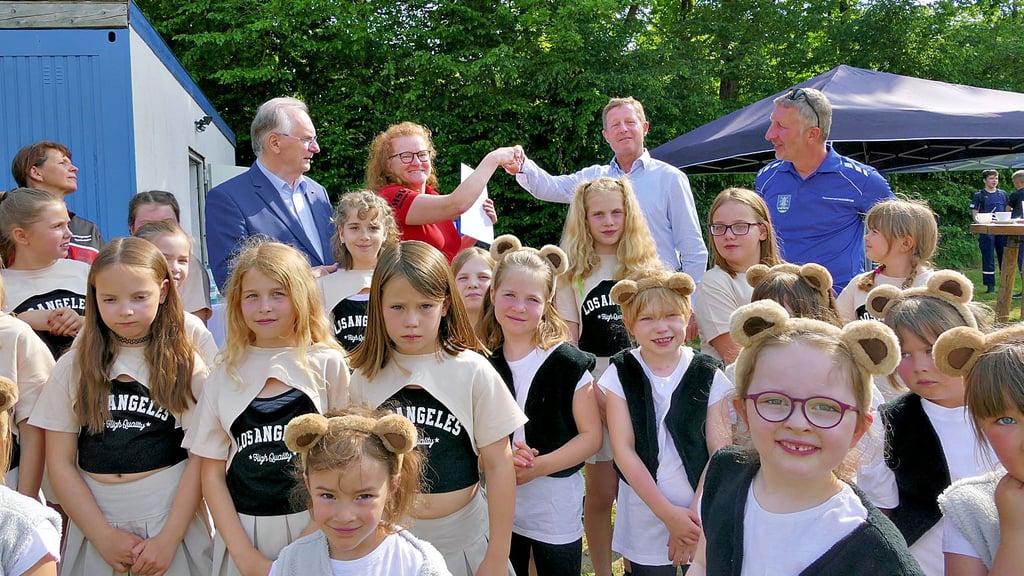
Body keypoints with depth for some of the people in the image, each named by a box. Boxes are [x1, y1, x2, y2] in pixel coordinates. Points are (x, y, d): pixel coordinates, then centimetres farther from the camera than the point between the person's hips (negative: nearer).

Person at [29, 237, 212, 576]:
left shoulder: (186, 366, -4)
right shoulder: (72, 368, 0)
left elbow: (199, 458, -7)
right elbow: (60, 463, -1)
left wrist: (169, 538, -13)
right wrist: (103, 536, -8)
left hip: (172, 522, -1)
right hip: (93, 526, 2)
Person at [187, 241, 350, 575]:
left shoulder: (327, 365, -4)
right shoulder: (227, 372, 2)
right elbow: (212, 472, 2)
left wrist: (311, 537, -10)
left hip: (311, 527, -2)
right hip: (242, 530, 2)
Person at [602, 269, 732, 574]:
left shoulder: (709, 376, -4)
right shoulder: (621, 375, -6)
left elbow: (721, 453, -4)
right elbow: (623, 450, -10)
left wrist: (700, 514, -12)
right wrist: (667, 513, -14)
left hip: (702, 516, 1)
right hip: (645, 513, 0)